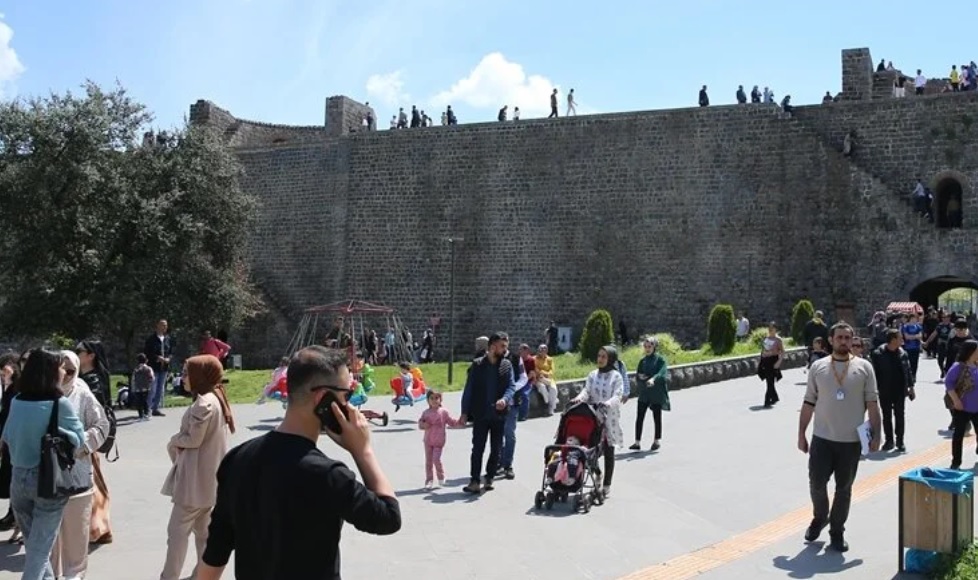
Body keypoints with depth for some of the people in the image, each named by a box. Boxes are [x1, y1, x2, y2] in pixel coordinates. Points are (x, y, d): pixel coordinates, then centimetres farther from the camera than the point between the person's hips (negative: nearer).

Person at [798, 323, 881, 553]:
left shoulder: (864, 367, 0)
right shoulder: (818, 367, 2)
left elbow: (872, 403, 0)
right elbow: (809, 403, 5)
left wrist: (875, 435, -5)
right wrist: (801, 434, 3)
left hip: (851, 441, 0)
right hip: (822, 438, 1)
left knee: (844, 489, 9)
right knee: (816, 484, 5)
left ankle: (837, 532, 24)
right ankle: (819, 518, 32)